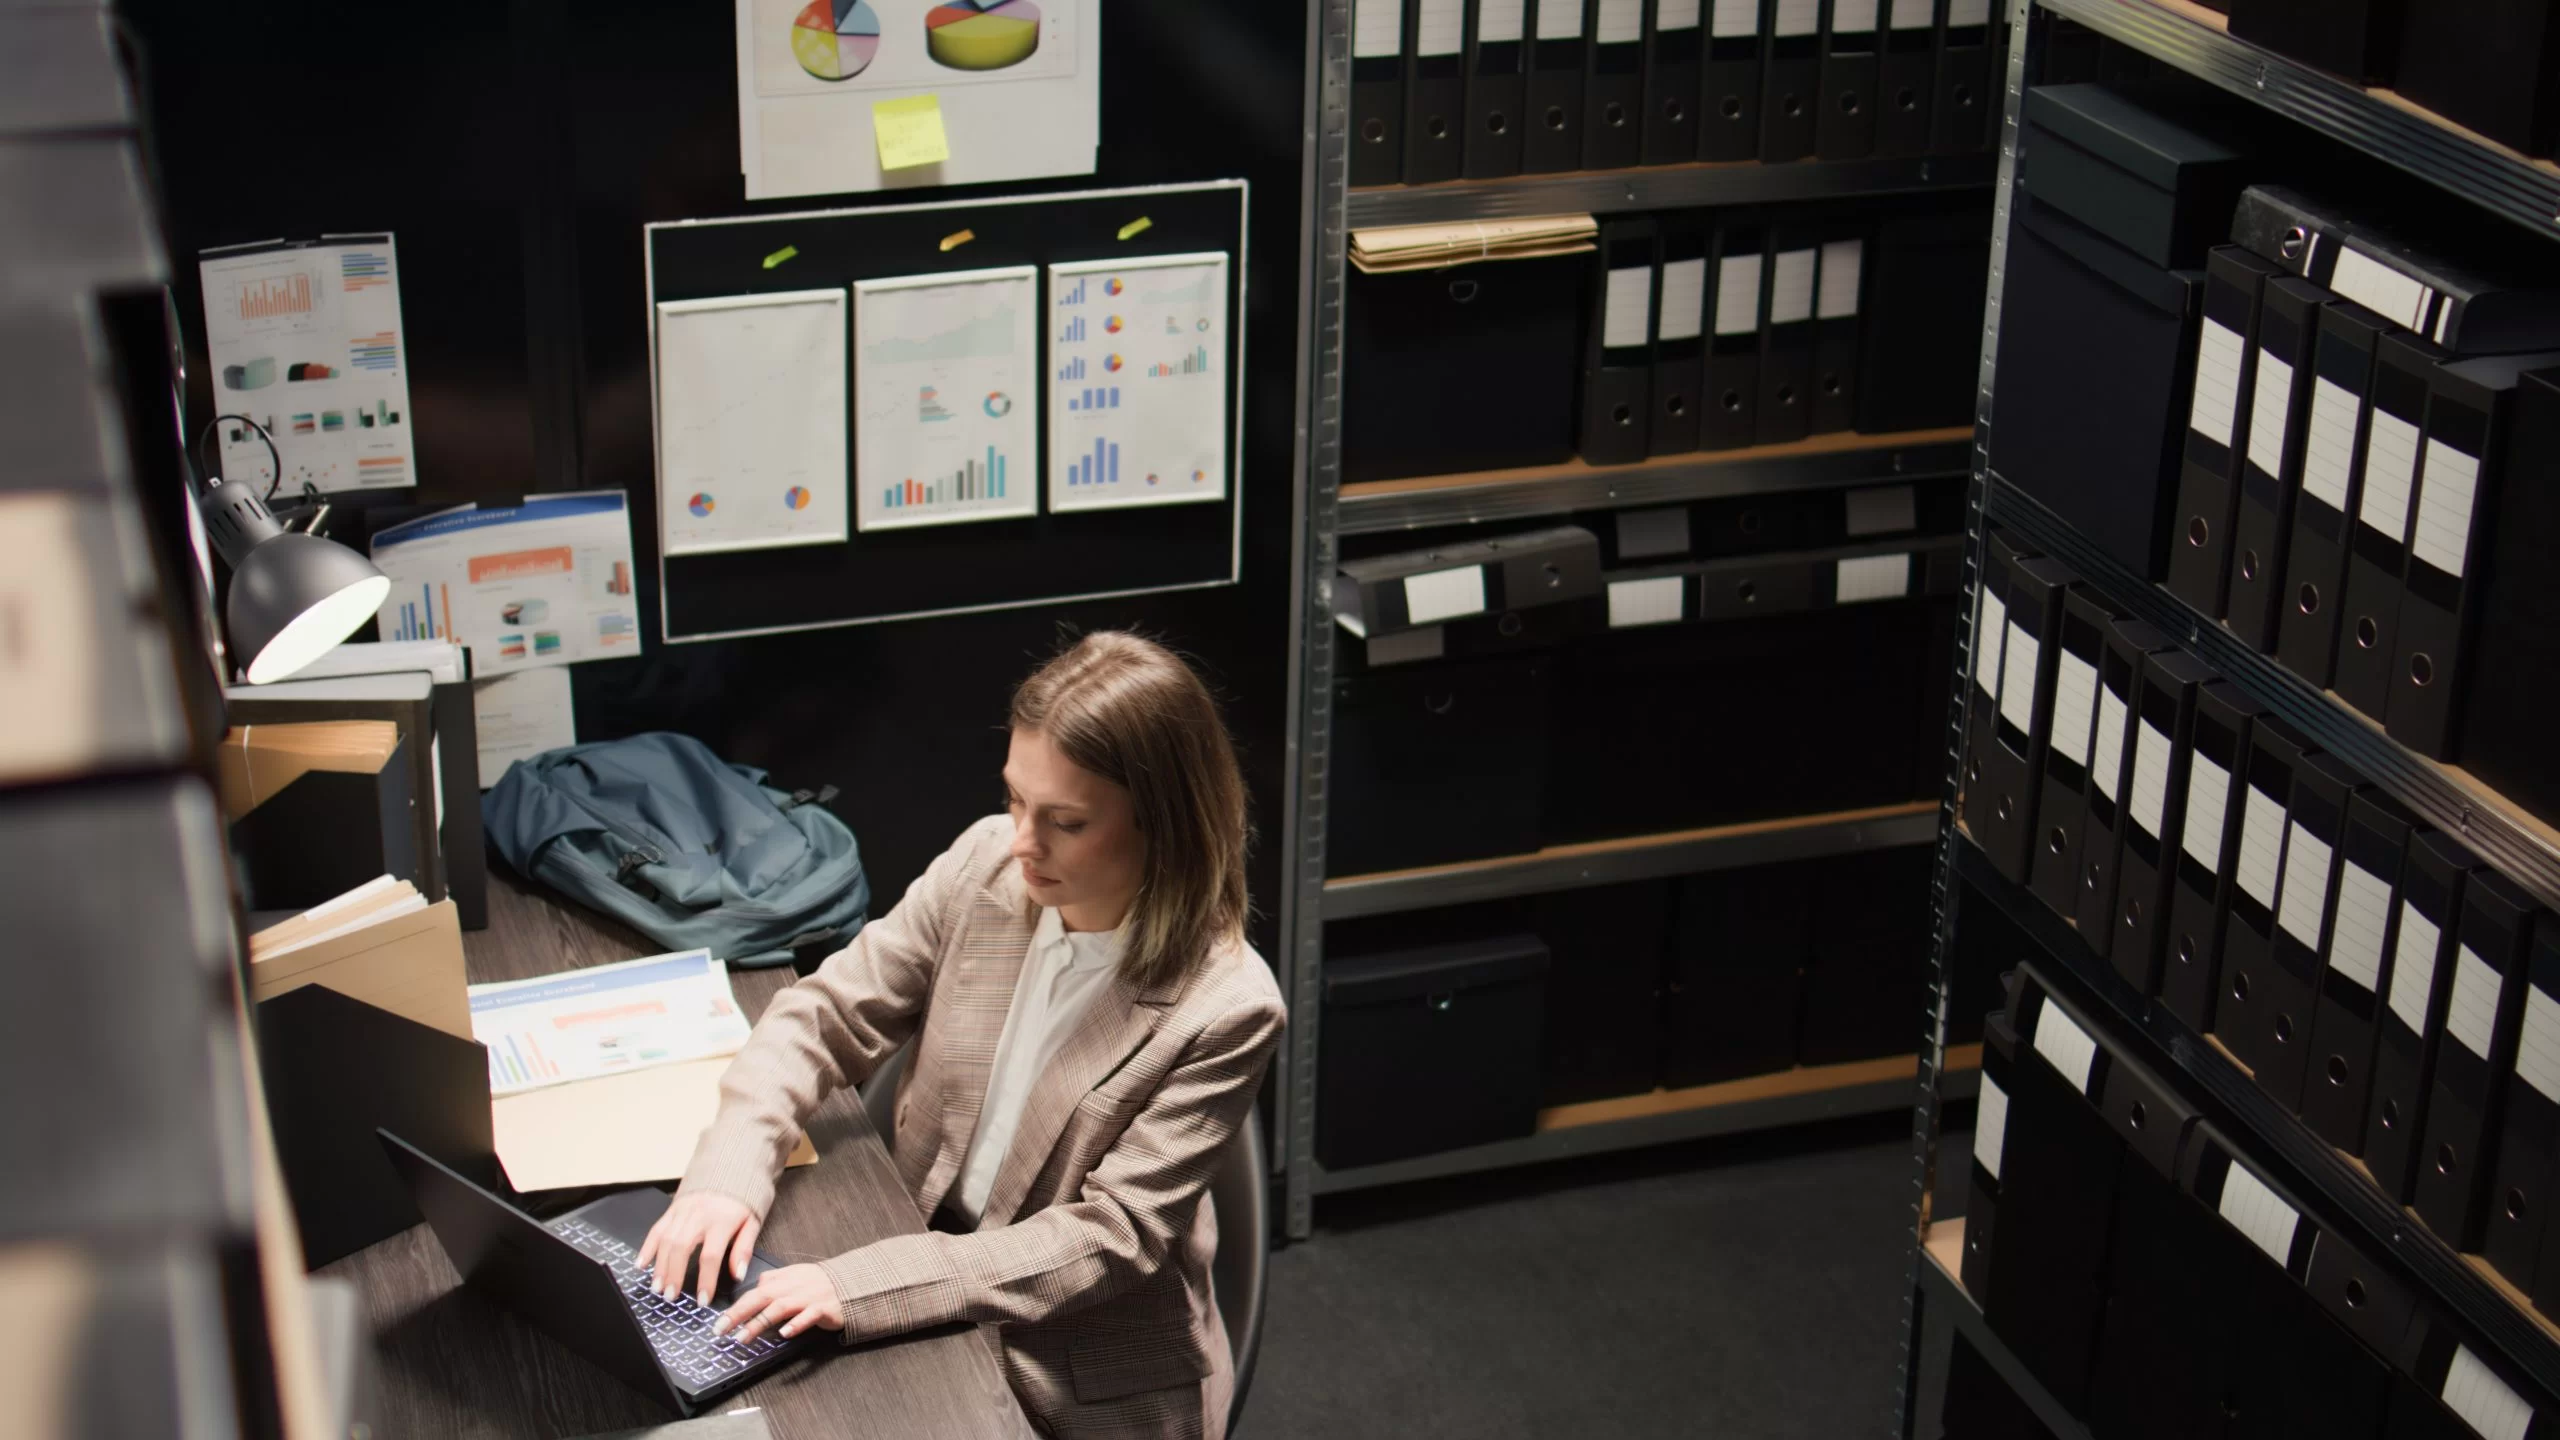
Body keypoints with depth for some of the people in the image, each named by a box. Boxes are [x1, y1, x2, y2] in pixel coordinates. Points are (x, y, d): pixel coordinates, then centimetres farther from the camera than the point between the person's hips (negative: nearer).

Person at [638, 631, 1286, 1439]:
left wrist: (866, 1287, -30)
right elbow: (824, 1017, 0)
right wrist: (730, 1173, -18)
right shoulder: (987, 864, -8)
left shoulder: (1224, 1009, -21)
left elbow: (1113, 1237, -21)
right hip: (925, 1301, 4)